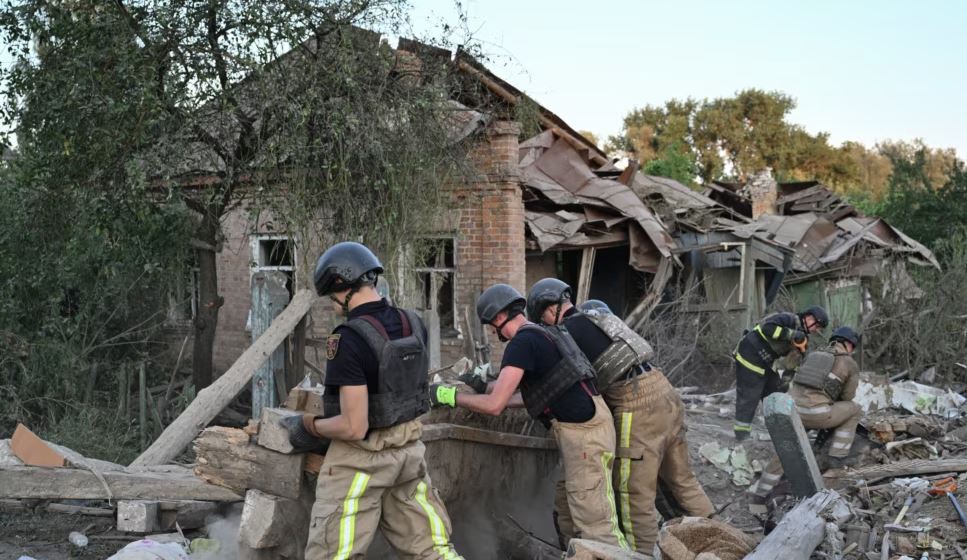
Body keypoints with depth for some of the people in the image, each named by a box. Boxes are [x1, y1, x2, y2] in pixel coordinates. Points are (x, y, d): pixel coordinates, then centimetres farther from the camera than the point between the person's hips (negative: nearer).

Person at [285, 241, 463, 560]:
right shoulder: (413, 324, -1)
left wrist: (309, 426, -7)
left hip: (361, 458, -7)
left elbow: (353, 427, -24)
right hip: (409, 450, 7)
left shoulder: (350, 338, -23)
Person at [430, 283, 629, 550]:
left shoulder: (522, 342, -13)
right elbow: (536, 393, 26)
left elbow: (494, 406, -17)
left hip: (584, 433, -10)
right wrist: (486, 387, 29)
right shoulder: (542, 334, 17)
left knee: (596, 524, -7)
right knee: (567, 510, 16)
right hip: (584, 427, 10)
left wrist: (450, 395, -4)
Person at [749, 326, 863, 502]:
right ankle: (837, 455, 19)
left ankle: (762, 489, 21)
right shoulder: (851, 364, 11)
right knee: (854, 410, 21)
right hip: (815, 414, -5)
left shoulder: (813, 355, 25)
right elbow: (847, 397, 18)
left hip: (791, 409, 5)